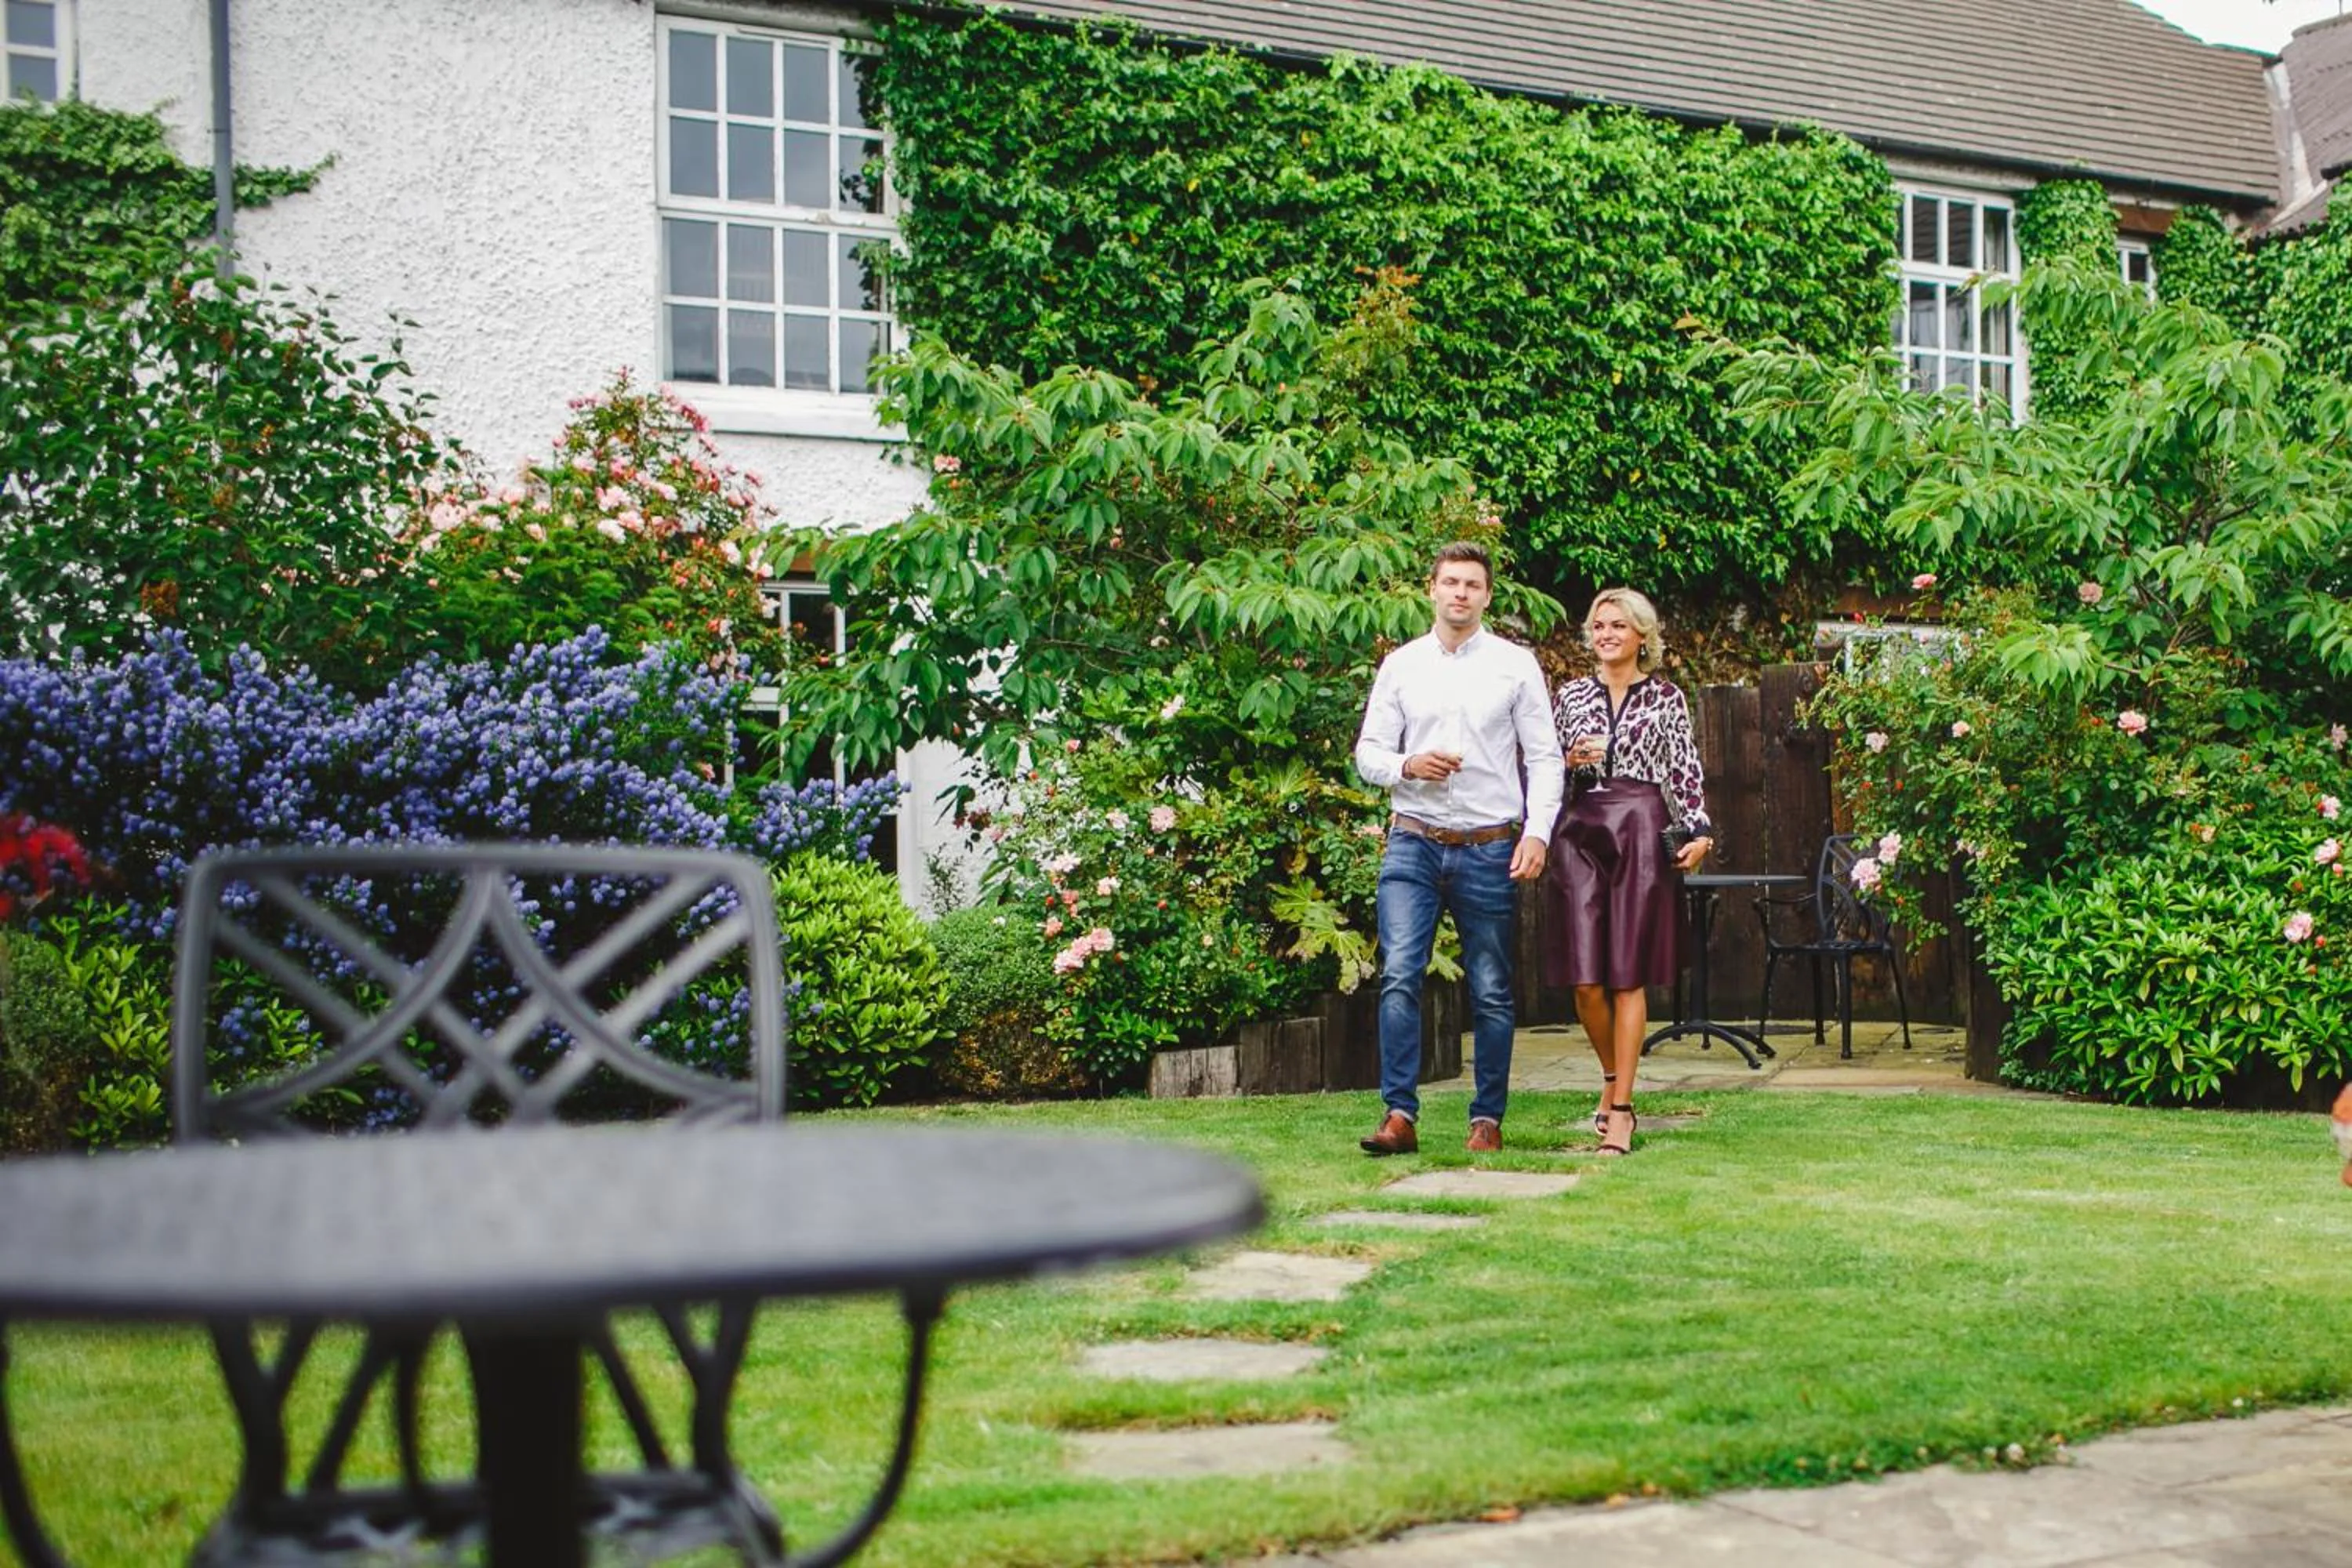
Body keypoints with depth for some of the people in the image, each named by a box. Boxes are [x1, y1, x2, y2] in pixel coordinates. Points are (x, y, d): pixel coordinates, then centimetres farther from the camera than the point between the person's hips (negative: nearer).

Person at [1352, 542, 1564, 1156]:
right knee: (1400, 976, -12)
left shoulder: (1516, 665, 5)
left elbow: (1544, 758, 3)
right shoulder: (1400, 665, 9)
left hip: (1490, 850, -1)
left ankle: (1487, 1119, 13)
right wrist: (1408, 766, -11)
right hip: (1414, 844, 1)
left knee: (1491, 992, 4)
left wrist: (1537, 831, -9)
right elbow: (1368, 752, 10)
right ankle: (1399, 1115, -10)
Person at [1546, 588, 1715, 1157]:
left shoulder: (1666, 698, 8)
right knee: (1584, 978, -4)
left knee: (1628, 975, -4)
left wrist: (1700, 832, -6)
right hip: (1581, 833, 2)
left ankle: (1620, 1109, 2)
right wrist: (1572, 760, -4)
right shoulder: (1571, 696, 13)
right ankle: (1612, 1075, 23)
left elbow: (1686, 771, 4)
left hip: (1642, 833, -2)